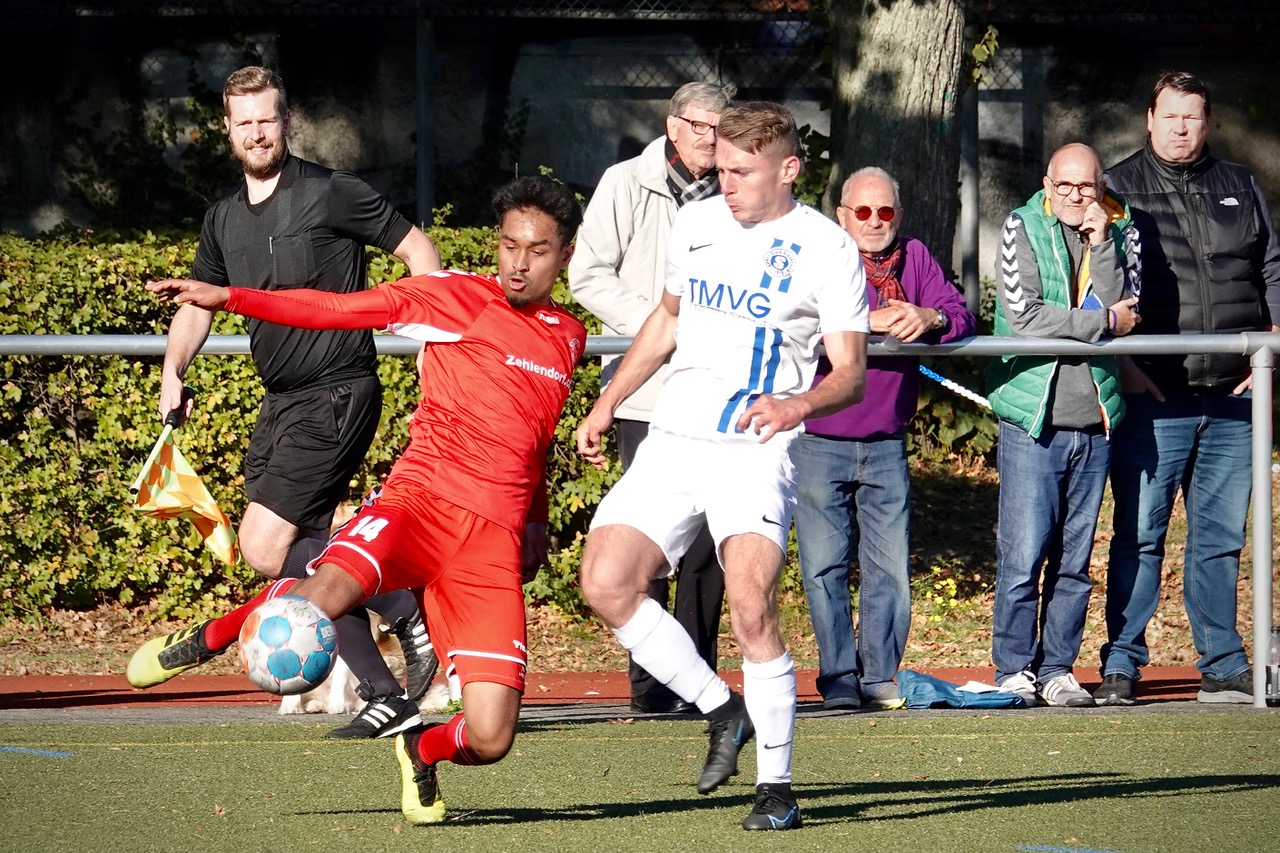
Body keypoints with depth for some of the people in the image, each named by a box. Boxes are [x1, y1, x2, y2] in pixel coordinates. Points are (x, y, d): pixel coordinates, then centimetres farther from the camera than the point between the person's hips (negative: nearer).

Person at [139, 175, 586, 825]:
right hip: (420, 499, -4)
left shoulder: (569, 338, 19)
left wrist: (535, 528, 35)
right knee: (326, 595, -37)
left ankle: (420, 749, 26)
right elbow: (336, 309, -1)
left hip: (493, 541, 4)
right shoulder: (458, 297, 5)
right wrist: (224, 298, -10)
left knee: (489, 739, -11)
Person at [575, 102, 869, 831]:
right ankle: (723, 709, 8)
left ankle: (777, 784, -9)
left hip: (755, 451, -6)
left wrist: (799, 404, -28)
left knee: (751, 607, -22)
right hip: (672, 442, 6)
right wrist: (608, 404, 26)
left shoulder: (827, 249, -5)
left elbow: (851, 373, -7)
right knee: (607, 583, -10)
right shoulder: (695, 224, 11)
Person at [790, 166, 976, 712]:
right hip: (819, 444, -3)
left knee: (891, 568, 0)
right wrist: (868, 320, -27)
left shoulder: (914, 258, 9)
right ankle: (839, 680, 3)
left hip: (886, 446, 3)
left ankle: (880, 677, 7)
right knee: (825, 568, -3)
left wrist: (929, 318, -22)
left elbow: (962, 318, 1)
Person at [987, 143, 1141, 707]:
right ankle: (1014, 671, 1)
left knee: (1075, 559, 6)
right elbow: (1023, 315, -10)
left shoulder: (1120, 234, 10)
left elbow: (1124, 311, -3)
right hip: (1033, 417, -3)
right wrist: (1103, 322, -7)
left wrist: (1101, 244, -9)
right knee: (1023, 556, -7)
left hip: (1095, 420, 3)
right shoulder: (1022, 231, 1)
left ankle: (1057, 669, 13)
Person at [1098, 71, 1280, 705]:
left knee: (1221, 538, 7)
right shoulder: (1119, 188, 5)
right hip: (1153, 395, -3)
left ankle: (1222, 668, 12)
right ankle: (1121, 666, 0)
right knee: (1139, 535, -4)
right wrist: (1122, 363, -9)